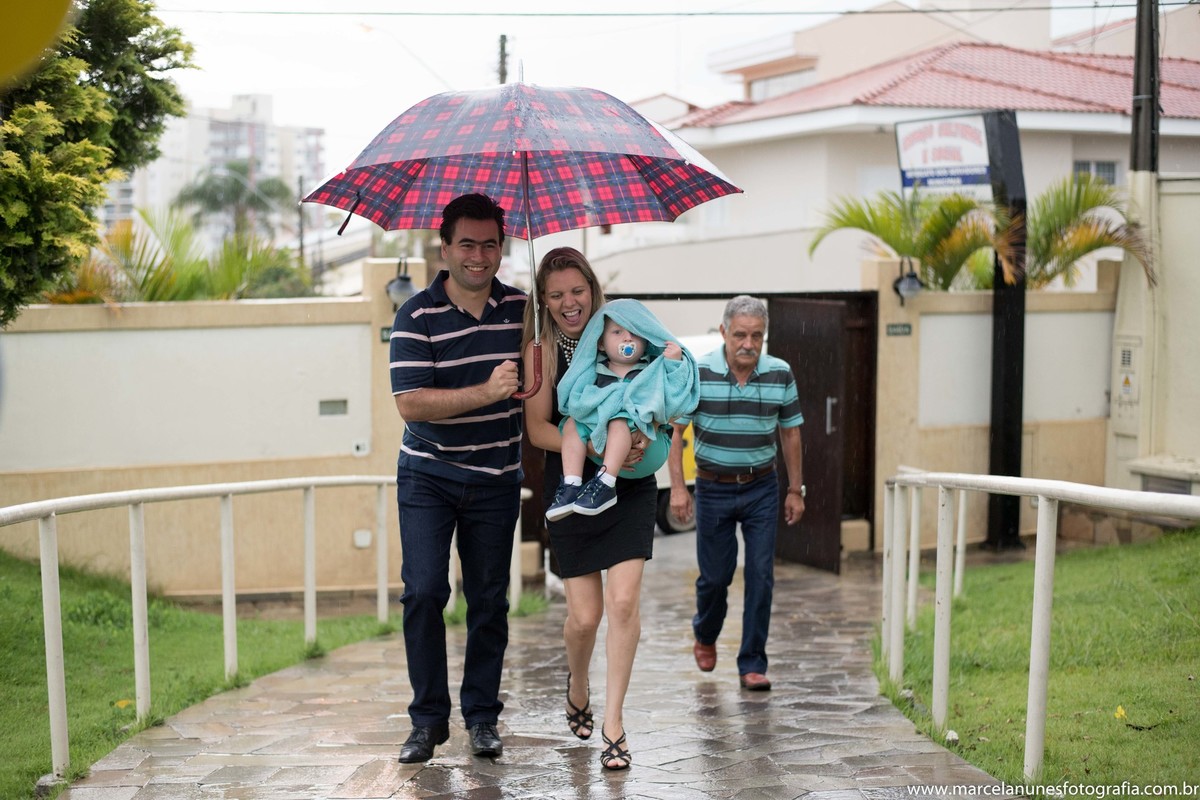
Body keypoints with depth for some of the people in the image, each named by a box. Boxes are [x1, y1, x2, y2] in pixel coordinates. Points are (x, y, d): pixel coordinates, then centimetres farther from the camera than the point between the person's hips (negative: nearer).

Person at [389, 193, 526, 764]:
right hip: (428, 475, -3)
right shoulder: (417, 316, -10)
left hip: (496, 479, 3)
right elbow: (410, 402, -19)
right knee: (424, 590, -10)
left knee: (489, 599, 6)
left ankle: (482, 717, 18)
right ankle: (428, 718, 3)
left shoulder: (520, 308, 1)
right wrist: (486, 392, -28)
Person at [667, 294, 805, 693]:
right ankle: (705, 634, 38)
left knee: (761, 577, -3)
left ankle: (752, 664, 5)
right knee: (715, 575, 7)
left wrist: (795, 490, 7)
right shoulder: (697, 373, -10)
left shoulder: (781, 374, -4)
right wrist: (678, 487, -11)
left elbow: (789, 433, 6)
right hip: (714, 488, -1)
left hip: (762, 488, 1)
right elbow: (675, 431, -5)